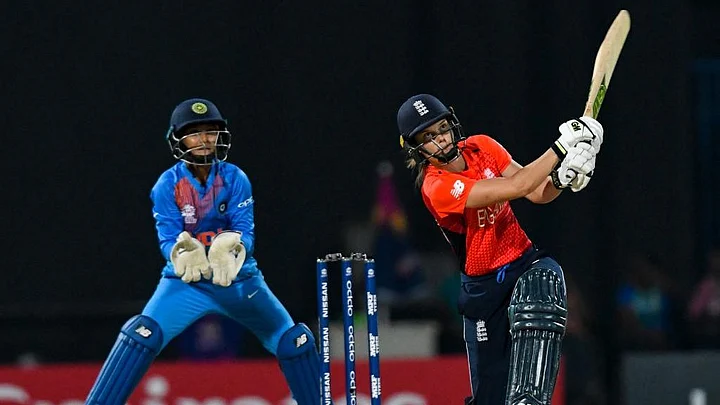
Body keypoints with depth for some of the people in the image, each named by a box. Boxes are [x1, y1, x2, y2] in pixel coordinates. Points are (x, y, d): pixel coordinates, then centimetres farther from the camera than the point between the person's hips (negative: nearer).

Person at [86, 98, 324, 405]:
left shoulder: (235, 179, -6)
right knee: (142, 335, -25)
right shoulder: (168, 185, -8)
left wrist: (229, 248, -36)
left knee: (295, 341, 7)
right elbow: (168, 240, -13)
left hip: (238, 277, 3)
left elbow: (245, 231, -12)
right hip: (186, 279, -2)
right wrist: (185, 252, -37)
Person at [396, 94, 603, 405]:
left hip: (526, 263, 3)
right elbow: (517, 187, -27)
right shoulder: (436, 187, -20)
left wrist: (561, 178, -21)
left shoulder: (481, 147, 0)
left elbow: (538, 194, 0)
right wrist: (562, 147, -25)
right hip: (482, 284, -3)